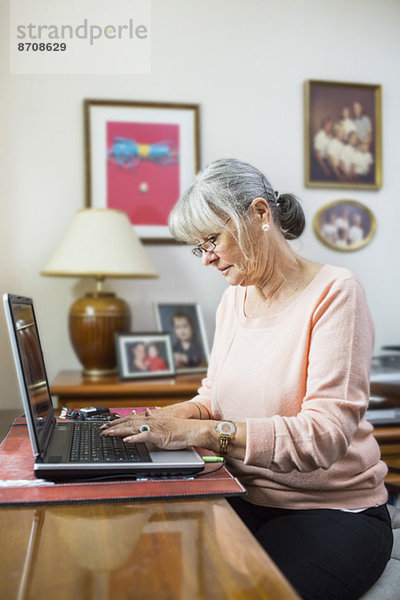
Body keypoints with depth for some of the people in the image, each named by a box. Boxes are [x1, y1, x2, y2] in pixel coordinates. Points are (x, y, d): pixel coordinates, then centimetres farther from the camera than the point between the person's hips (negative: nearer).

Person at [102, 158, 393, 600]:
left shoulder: (333, 293, -15)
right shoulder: (233, 299, 8)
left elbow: (326, 434, -24)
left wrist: (198, 432, -29)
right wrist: (167, 417, -7)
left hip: (333, 511, -5)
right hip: (246, 500, 5)